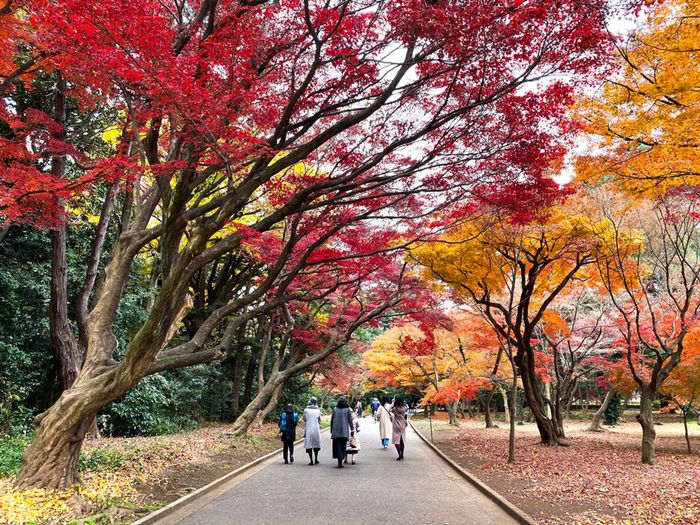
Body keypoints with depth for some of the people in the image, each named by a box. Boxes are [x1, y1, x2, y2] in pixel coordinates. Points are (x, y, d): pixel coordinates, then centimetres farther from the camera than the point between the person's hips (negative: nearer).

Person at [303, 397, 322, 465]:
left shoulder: (306, 410, -3)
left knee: (309, 445, 2)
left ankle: (311, 460, -2)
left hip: (308, 429, -2)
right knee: (316, 444, 15)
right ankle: (316, 459, 19)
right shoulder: (318, 410, 2)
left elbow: (304, 421, 3)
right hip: (316, 429, 2)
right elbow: (319, 421, 8)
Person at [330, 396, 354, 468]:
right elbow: (350, 420, -2)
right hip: (344, 431, -1)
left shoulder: (335, 409, 3)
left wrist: (331, 430, 13)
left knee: (337, 446, 4)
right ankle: (340, 461, 2)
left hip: (335, 431, 1)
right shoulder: (348, 409, -1)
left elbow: (332, 420, 5)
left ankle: (339, 461, -6)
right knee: (343, 446, 7)